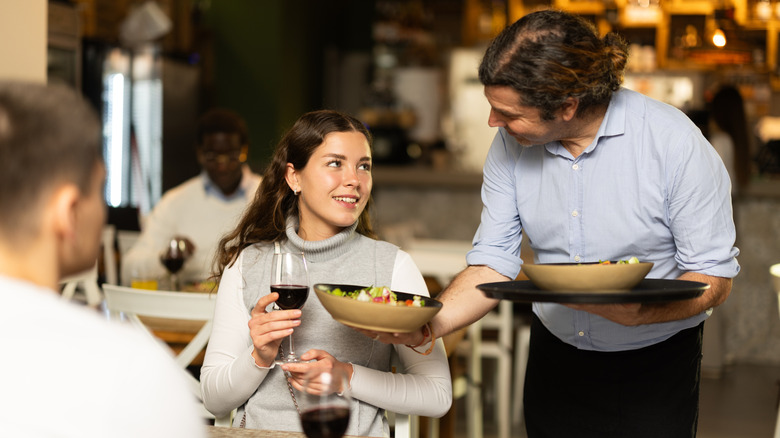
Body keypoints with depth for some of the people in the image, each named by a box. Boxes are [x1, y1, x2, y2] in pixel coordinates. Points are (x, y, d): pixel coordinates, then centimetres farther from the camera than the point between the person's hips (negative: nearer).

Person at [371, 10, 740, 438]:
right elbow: (493, 262, -7)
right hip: (555, 360, 4)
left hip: (656, 366, -3)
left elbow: (714, 276, -18)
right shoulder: (510, 145, -8)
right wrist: (431, 322, -25)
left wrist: (640, 312, -37)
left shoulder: (675, 142, -22)